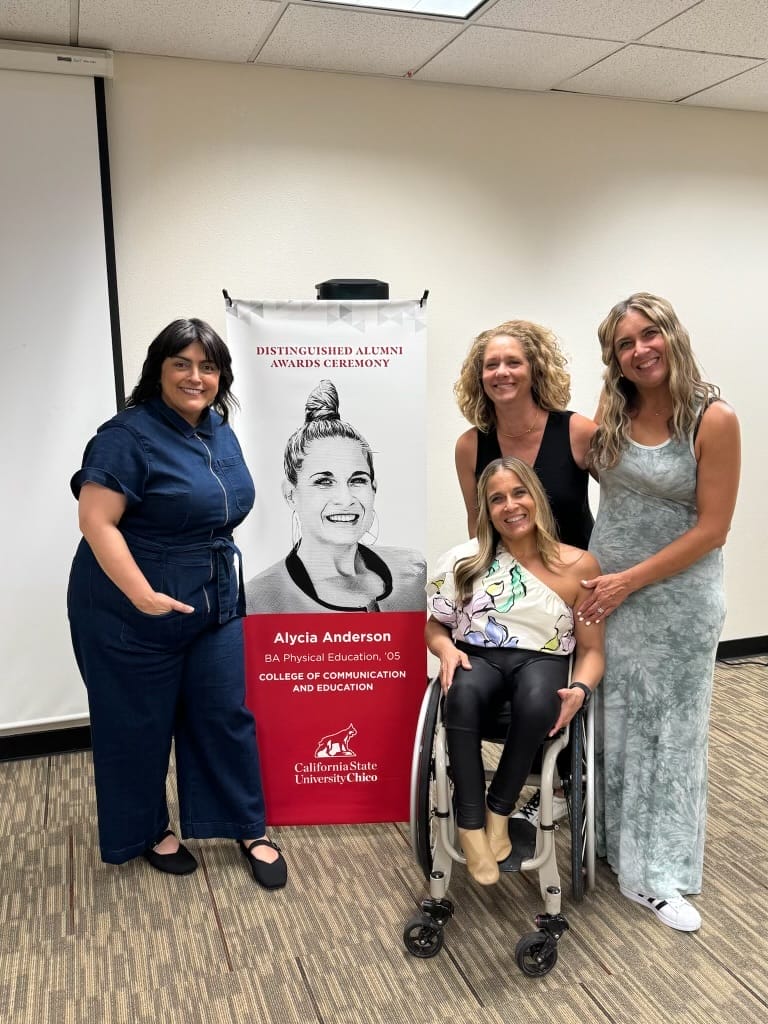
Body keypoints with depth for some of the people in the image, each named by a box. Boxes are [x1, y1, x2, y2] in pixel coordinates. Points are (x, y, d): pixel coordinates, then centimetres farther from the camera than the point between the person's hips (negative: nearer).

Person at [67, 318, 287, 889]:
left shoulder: (219, 430, 6)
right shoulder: (130, 435, -18)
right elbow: (96, 520, -24)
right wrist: (143, 595, -29)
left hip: (214, 605, 7)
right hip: (132, 614, -6)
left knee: (225, 715, 11)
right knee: (140, 726, 11)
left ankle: (251, 831, 26)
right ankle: (149, 833, 33)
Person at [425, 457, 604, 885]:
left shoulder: (579, 565, 1)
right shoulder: (466, 559, 5)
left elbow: (592, 649, 5)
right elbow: (435, 626, 14)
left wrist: (580, 690, -16)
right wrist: (446, 649, -10)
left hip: (542, 660, 0)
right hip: (478, 657, 1)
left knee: (537, 703, -37)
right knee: (463, 694, -36)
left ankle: (499, 808, -12)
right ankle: (471, 823, -22)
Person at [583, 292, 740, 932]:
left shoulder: (714, 420, -14)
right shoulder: (611, 415, -1)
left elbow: (711, 529, -15)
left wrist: (631, 580, -16)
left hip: (678, 597, -4)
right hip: (607, 589, 4)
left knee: (669, 728, 9)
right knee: (612, 721, 13)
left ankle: (658, 871, 23)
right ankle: (612, 839, 33)